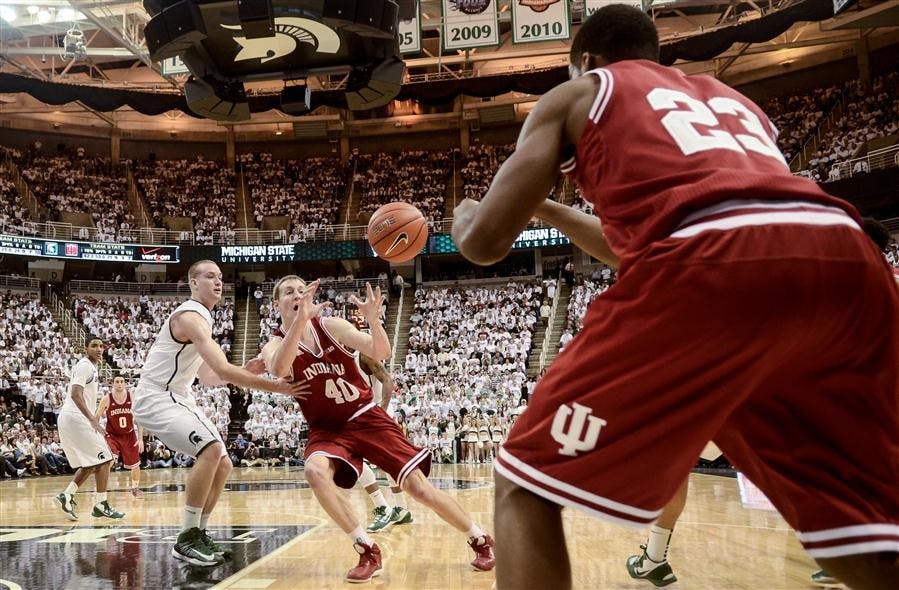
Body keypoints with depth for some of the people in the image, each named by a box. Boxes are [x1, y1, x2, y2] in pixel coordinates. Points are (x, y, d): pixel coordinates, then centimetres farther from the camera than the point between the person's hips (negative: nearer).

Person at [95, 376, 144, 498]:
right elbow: (96, 418, -5)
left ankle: (135, 488, 31)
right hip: (112, 435, -2)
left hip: (129, 434, 2)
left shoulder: (132, 398, -13)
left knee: (135, 464, 7)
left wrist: (140, 439, -9)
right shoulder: (106, 399, -16)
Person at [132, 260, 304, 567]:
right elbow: (223, 370, -31)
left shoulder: (201, 318, 14)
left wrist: (245, 371, 2)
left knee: (222, 463, 7)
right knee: (211, 449, -27)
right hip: (156, 398, -10)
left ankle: (198, 534, 15)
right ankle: (186, 539, -18)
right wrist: (275, 387, -29)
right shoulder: (191, 316, -19)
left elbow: (208, 376, 18)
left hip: (177, 398, 10)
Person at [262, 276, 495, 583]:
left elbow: (381, 353, -12)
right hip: (327, 429, 0)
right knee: (315, 472, -33)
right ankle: (368, 550, -19)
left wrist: (373, 318, -32)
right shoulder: (275, 346, -6)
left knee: (418, 487, -5)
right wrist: (300, 319, -43)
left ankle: (481, 540, 15)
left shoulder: (331, 325, -5)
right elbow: (279, 369, -32)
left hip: (367, 417, 0)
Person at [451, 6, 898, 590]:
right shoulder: (733, 101, 40)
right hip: (849, 263, 7)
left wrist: (467, 215, 42)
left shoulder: (574, 95, 24)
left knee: (527, 486, 11)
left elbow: (484, 242, 18)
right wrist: (549, 211, 60)